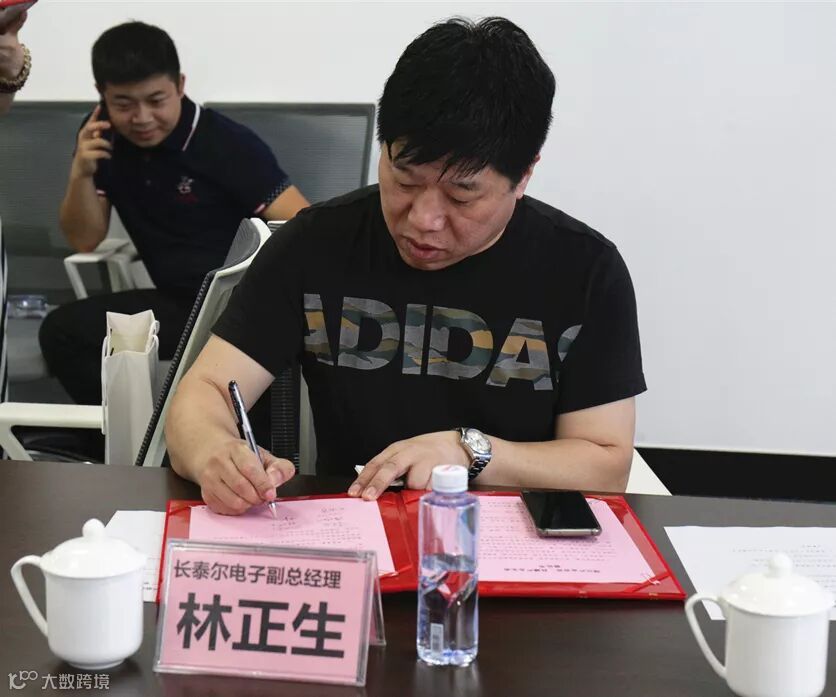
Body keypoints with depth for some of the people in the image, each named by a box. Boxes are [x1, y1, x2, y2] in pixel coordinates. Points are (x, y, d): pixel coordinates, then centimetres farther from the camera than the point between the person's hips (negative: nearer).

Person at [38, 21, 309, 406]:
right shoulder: (104, 137, 0)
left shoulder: (228, 143, -18)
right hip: (178, 302, 6)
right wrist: (81, 174, -16)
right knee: (62, 331, -10)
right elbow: (84, 241, 3)